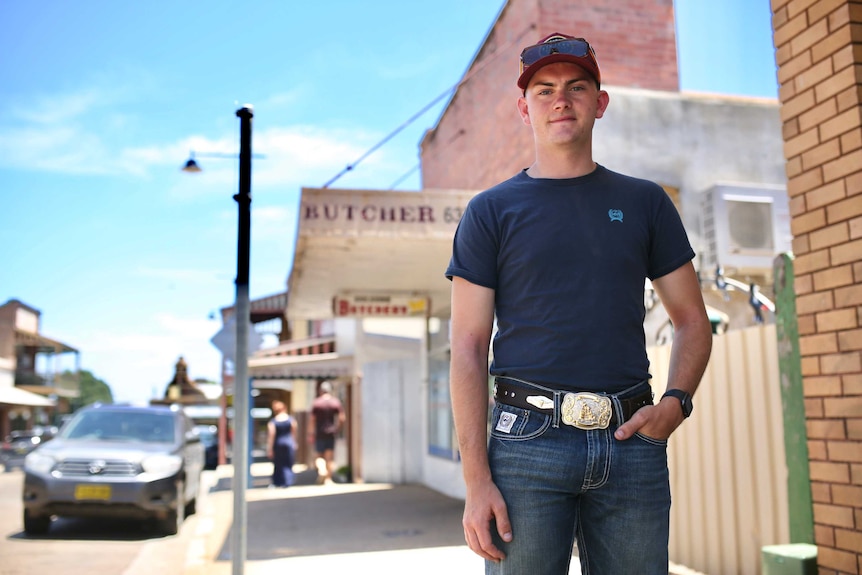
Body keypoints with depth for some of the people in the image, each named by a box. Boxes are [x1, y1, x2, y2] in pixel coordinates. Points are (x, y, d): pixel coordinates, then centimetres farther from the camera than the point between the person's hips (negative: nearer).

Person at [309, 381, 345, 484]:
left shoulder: (316, 402, -2)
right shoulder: (336, 402, 1)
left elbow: (312, 420, -5)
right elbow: (342, 419, -3)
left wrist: (311, 433, 0)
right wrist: (337, 428, 10)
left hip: (319, 433, -1)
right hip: (331, 433, 1)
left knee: (319, 455, 11)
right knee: (330, 457, 6)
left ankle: (321, 468, -17)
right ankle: (328, 479, 3)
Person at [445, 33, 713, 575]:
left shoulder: (645, 202, 12)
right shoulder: (491, 211, 5)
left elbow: (692, 320, 15)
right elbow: (469, 350, -1)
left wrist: (676, 400, -5)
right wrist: (476, 480, -8)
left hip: (632, 440, 3)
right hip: (527, 440, -2)